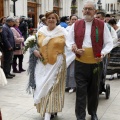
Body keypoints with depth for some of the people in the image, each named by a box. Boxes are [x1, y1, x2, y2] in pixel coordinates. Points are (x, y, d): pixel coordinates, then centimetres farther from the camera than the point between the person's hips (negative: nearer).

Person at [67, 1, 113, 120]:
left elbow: (109, 43, 0)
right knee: (81, 90, 0)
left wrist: (103, 53, -17)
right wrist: (75, 49, -11)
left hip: (96, 63, 0)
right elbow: (70, 41, 9)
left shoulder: (102, 25, 0)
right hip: (80, 63, 0)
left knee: (94, 90, 14)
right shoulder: (76, 25, 5)